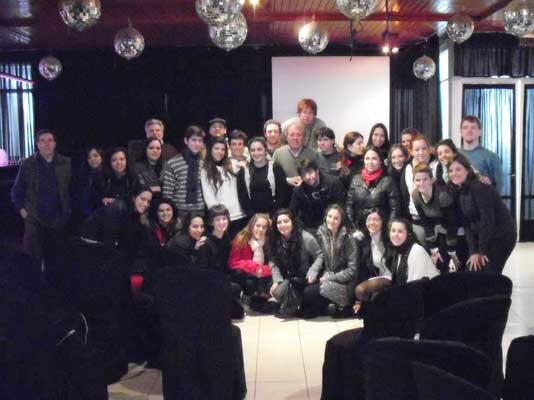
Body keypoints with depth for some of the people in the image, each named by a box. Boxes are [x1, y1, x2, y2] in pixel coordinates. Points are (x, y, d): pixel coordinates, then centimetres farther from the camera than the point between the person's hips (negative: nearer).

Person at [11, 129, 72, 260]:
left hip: (59, 218, 1)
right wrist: (21, 208, 2)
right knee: (33, 257, -2)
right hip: (35, 218, 0)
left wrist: (68, 209, 5)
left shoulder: (66, 163, 1)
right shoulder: (28, 164, 1)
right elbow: (17, 190, 9)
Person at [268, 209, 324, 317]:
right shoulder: (274, 240, -4)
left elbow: (320, 256, -9)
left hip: (304, 278, -3)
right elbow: (273, 262, -2)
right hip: (287, 278, 3)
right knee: (277, 292, -25)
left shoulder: (306, 238, -16)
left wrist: (312, 272, -23)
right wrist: (277, 280, -15)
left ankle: (291, 308, 1)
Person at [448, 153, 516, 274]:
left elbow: (487, 219, -21)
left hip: (502, 236, -8)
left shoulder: (479, 187, -18)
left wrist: (482, 251, -17)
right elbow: (467, 224, 1)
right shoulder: (459, 193, 6)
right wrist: (473, 251, -10)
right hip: (482, 236, 8)